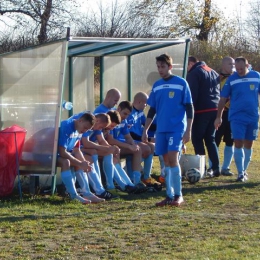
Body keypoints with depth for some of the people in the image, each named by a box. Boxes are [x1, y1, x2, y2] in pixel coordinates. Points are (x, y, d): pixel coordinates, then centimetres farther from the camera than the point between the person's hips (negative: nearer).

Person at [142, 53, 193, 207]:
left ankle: (178, 195, -7)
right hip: (161, 129, 5)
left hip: (177, 128, -5)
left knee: (172, 159, -14)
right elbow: (152, 110, 18)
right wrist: (145, 130, 14)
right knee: (167, 162, 5)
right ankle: (170, 196, 9)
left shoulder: (181, 83, -2)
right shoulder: (157, 86, 12)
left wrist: (188, 130, -9)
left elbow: (189, 108, -3)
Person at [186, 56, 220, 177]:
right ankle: (215, 168, 6)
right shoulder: (213, 73, 19)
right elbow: (219, 92, 20)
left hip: (201, 111, -7)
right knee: (210, 139, 14)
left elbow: (192, 95, -13)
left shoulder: (194, 73, -5)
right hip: (215, 109, 7)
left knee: (197, 139, 2)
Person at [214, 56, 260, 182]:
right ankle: (241, 173, -7)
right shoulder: (231, 79, -2)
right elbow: (223, 99, 2)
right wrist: (218, 117, 0)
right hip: (237, 117, -2)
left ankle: (244, 171, 21)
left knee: (248, 144, 9)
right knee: (238, 143, -10)